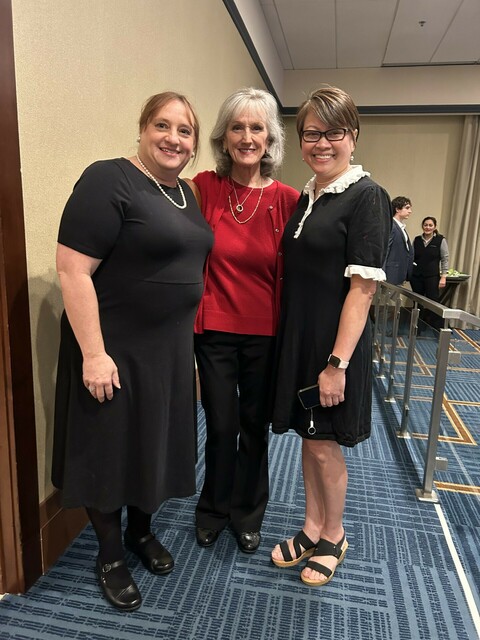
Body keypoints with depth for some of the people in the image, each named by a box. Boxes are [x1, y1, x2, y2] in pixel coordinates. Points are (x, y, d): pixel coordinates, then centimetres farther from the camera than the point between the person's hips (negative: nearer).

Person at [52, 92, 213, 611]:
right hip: (116, 350, -7)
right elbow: (72, 271, -20)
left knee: (156, 444, 20)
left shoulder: (185, 193, 10)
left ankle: (141, 532, 44)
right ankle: (110, 557, 34)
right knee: (111, 451, 10)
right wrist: (93, 354, -22)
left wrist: (188, 335, 16)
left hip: (172, 347, 8)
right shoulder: (109, 180, -14)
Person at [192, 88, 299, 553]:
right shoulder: (204, 187, -4)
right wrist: (193, 309, -5)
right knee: (221, 427, 10)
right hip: (214, 329, 0)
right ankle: (213, 509, 39)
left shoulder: (287, 199, -6)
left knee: (255, 426, 15)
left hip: (266, 333, 0)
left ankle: (247, 513, 40)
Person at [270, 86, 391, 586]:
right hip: (296, 339, 7)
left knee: (325, 445, 7)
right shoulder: (304, 198, 11)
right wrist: (288, 340, 11)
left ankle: (333, 537, 33)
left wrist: (337, 362, -20)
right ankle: (311, 530, 37)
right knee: (308, 439, 17)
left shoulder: (366, 197, -11)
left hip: (334, 344, -7)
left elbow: (362, 286, -17)